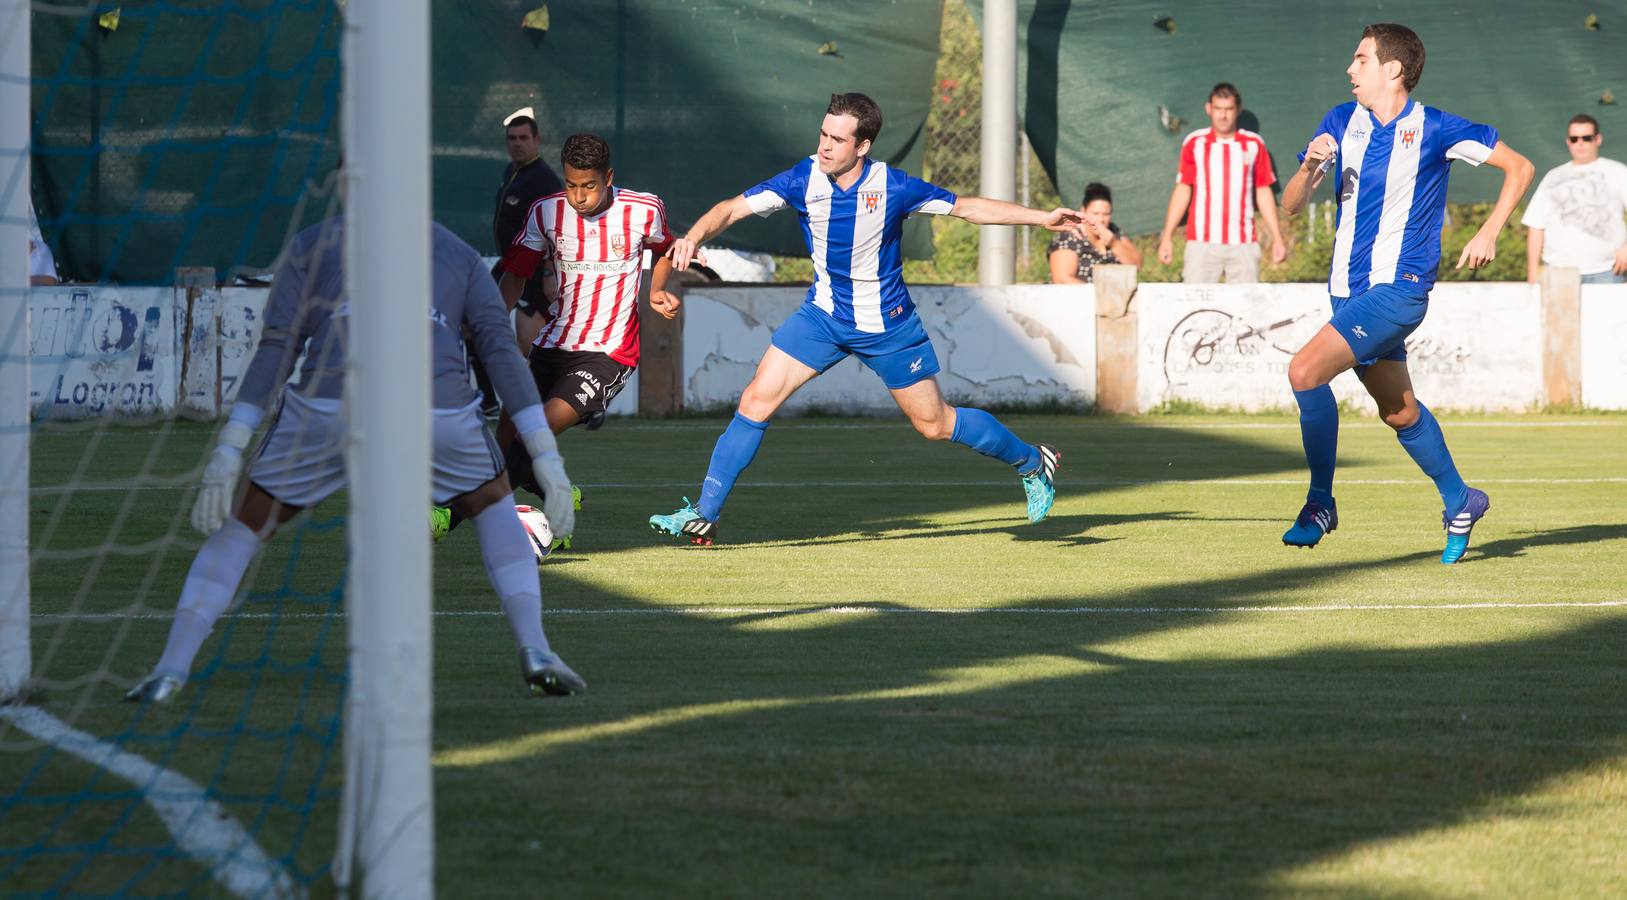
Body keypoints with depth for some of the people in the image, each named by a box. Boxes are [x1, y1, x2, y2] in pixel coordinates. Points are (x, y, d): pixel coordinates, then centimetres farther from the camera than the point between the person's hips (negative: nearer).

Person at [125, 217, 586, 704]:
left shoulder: (308, 245, 25)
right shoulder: (462, 256, 28)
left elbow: (275, 350, 11)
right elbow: (502, 350, 14)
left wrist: (228, 453, 6)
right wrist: (547, 458, 9)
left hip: (330, 409, -1)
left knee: (241, 525, 20)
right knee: (494, 508, 29)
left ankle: (171, 669, 8)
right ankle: (535, 651, 12)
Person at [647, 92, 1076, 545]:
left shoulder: (893, 187, -19)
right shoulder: (803, 180, -14)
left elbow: (968, 206, -6)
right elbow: (733, 208, -13)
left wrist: (1044, 217, -8)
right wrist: (695, 236, -34)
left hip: (888, 324, -2)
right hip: (824, 316, 2)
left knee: (934, 423, 6)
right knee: (757, 401, -11)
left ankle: (1032, 463, 30)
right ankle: (703, 515, -7)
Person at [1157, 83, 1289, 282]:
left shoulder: (1254, 144, 8)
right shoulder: (1194, 143, 6)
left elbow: (1263, 193, 12)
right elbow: (1182, 190, 7)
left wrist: (1277, 238, 7)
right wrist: (1167, 236, 1)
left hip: (1243, 243, 1)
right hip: (1202, 242, -1)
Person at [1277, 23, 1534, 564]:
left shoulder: (1434, 130, -8)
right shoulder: (1341, 123, 6)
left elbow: (1519, 167, 2)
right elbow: (1291, 205, 4)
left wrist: (1488, 234, -6)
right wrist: (1310, 165, -17)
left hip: (1398, 289, -6)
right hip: (1349, 289, 6)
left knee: (1306, 371, -23)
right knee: (1399, 411, 17)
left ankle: (1321, 503, -11)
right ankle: (1459, 502, 36)